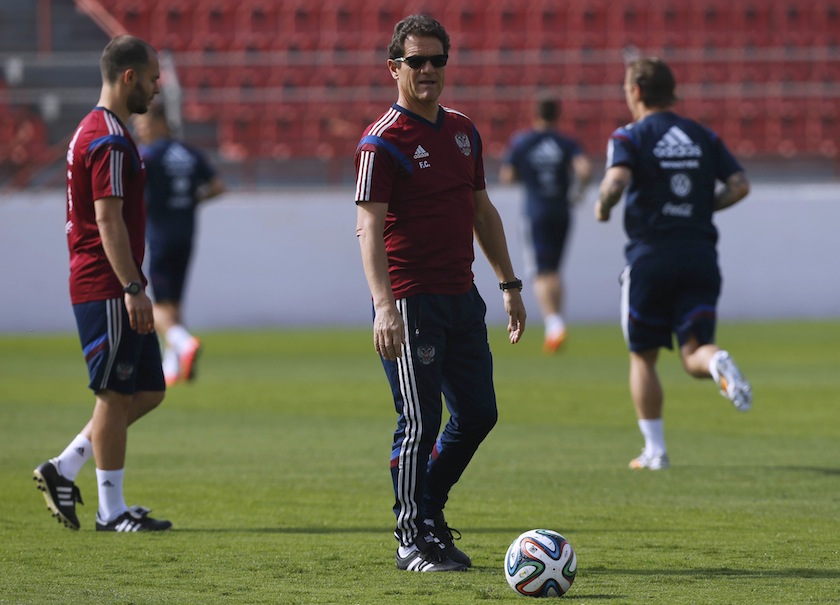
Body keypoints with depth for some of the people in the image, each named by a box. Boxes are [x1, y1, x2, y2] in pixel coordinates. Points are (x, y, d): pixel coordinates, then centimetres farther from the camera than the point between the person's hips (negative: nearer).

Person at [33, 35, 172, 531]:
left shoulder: (96, 132, 18)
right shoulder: (109, 139, -15)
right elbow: (108, 219, -20)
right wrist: (133, 289, -22)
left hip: (116, 290, 10)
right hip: (108, 289, -10)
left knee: (149, 392, 11)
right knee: (117, 396, -4)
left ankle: (63, 470, 13)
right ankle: (112, 511, 2)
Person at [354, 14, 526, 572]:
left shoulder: (463, 130, 13)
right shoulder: (383, 140, -11)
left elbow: (483, 211, 22)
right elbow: (369, 225, -19)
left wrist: (509, 283, 20)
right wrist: (384, 305, -29)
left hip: (462, 296, 8)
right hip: (411, 300, -8)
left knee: (478, 413, 10)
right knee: (420, 421, -6)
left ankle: (430, 510, 27)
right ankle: (413, 540, 4)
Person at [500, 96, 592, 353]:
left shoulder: (521, 143, -2)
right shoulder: (567, 144, 1)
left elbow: (507, 177, 1)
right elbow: (584, 169, -14)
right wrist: (578, 190, 4)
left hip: (536, 213, -3)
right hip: (561, 213, 3)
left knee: (542, 273, -7)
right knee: (553, 270, 16)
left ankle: (553, 322, -28)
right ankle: (556, 323, 17)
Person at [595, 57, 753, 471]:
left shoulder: (630, 137, -2)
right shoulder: (703, 137, 12)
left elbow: (617, 181, -20)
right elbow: (739, 185, 3)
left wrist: (602, 206, -1)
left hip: (650, 255, -3)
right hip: (700, 254, 3)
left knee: (643, 358, 11)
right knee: (693, 354, 1)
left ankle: (655, 450, 8)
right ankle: (718, 363, -35)